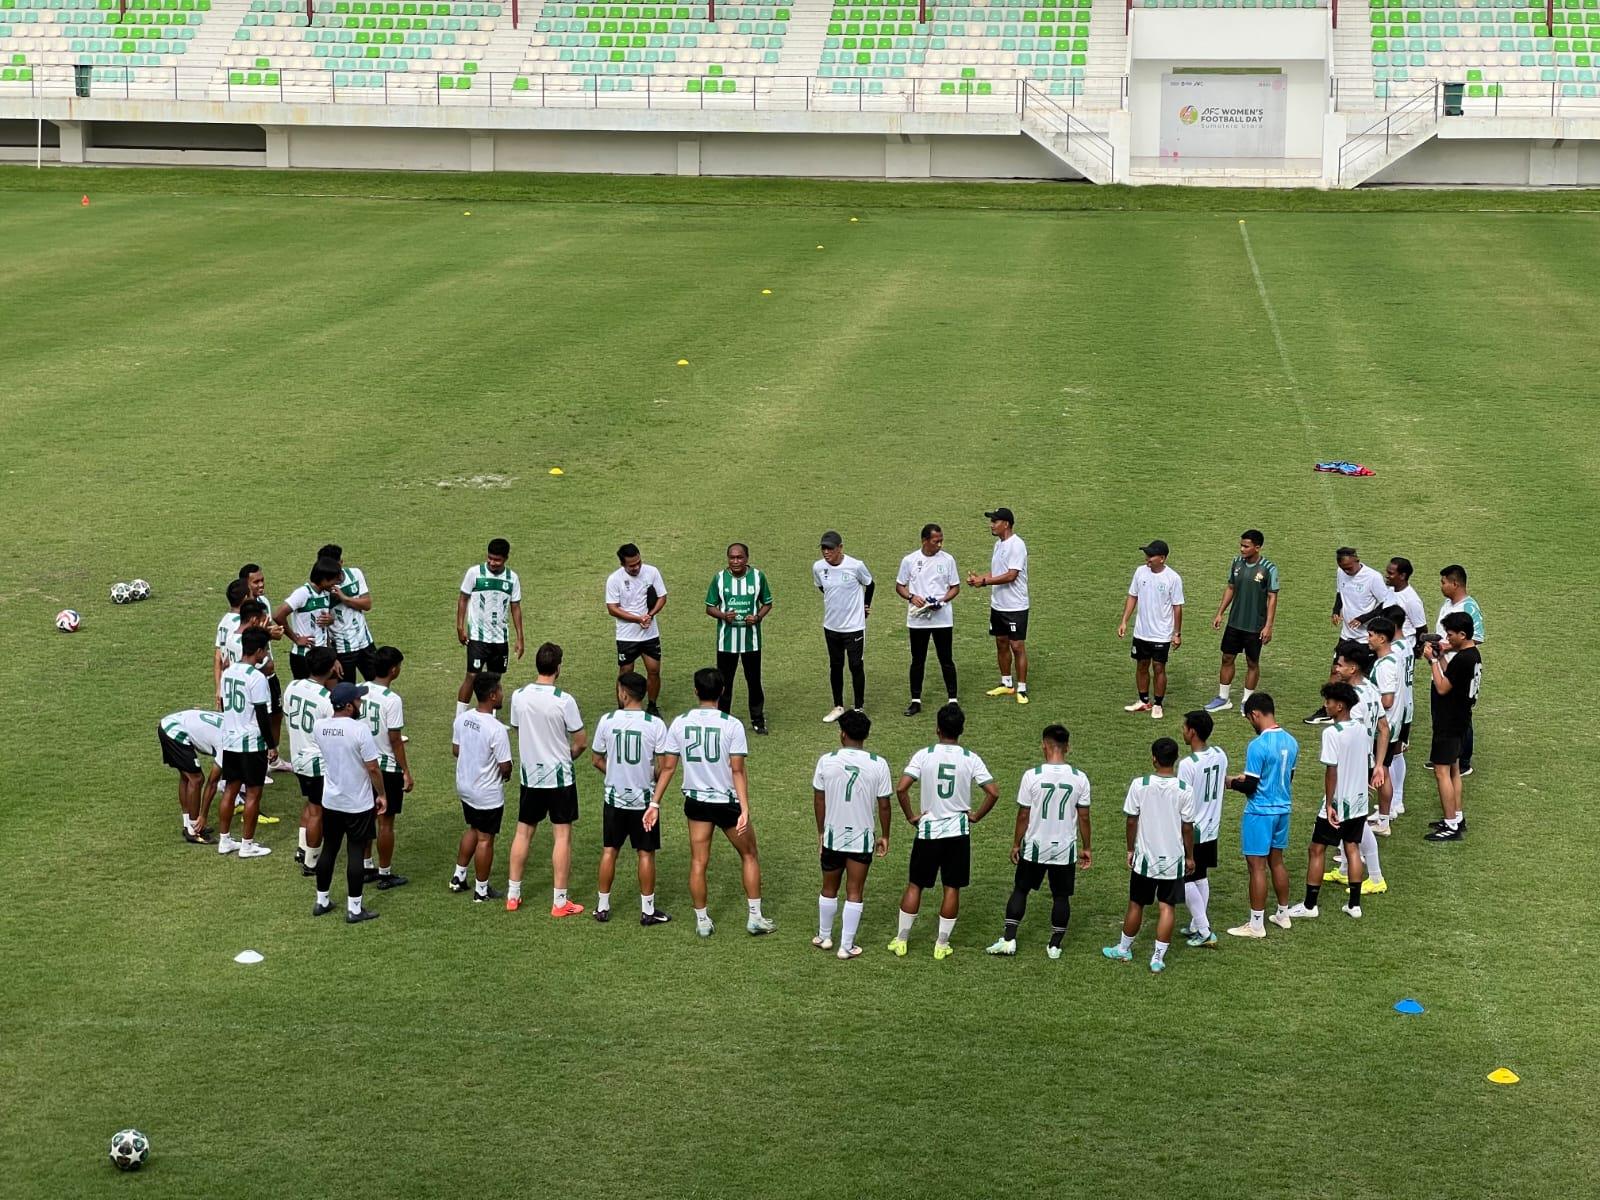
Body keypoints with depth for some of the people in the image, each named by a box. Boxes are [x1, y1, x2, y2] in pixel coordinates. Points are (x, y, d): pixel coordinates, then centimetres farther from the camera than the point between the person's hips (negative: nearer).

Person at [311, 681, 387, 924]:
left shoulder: (320, 726, -3)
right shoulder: (360, 729, -21)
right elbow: (372, 768, -17)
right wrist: (381, 794, -3)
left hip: (330, 801, 5)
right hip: (359, 804, -5)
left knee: (329, 850, 17)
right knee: (356, 854, 3)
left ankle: (322, 902, 26)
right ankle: (354, 909, 8)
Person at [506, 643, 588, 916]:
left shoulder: (518, 696, -4)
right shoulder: (564, 700, -17)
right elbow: (582, 742, -11)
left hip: (530, 775, 4)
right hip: (560, 776, -4)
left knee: (523, 832, 15)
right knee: (562, 836, 2)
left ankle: (513, 895, 20)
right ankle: (559, 902, 4)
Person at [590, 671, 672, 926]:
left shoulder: (607, 721, -8)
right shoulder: (655, 725, -13)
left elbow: (598, 761, 1)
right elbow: (662, 768, -11)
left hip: (615, 798, 2)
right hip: (644, 799, -2)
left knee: (609, 850, 13)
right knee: (646, 853, 7)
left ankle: (603, 906, 19)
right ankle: (647, 910, 12)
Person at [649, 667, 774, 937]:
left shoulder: (680, 723, -5)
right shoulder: (732, 725, -14)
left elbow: (667, 767, -2)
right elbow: (737, 771, -17)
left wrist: (655, 804, 3)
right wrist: (744, 809, -17)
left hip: (696, 801, 3)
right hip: (728, 802, -2)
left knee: (698, 862, 11)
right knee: (749, 855, 16)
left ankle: (702, 921, 17)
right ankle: (755, 918, 17)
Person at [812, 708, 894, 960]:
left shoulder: (826, 761, -9)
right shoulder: (878, 765, -11)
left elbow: (819, 800, -1)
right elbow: (884, 805, -5)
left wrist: (821, 832, 13)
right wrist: (884, 836, 8)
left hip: (833, 836, 1)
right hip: (862, 838, -1)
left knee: (829, 889, 18)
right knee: (854, 892, 7)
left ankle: (824, 937, 32)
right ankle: (846, 946, 10)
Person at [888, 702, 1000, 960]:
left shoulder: (924, 755, -10)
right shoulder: (971, 759, -7)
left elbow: (901, 788, -17)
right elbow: (993, 792, -11)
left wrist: (911, 816, -4)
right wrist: (975, 816, 2)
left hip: (928, 831, 0)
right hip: (958, 832, 0)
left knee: (915, 885, 12)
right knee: (952, 888, 10)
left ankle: (901, 940, 16)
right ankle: (942, 944, 13)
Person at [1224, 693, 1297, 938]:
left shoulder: (1257, 745, -21)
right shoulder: (1291, 742, 4)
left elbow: (1251, 786, -19)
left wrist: (1231, 782, 0)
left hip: (1260, 813, -8)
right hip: (1282, 809, 8)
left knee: (1257, 866, -1)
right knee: (1276, 861, 20)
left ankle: (1256, 925, 4)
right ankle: (1283, 915, 29)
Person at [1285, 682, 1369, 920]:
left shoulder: (1332, 733, -20)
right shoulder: (1362, 729, 2)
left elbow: (1331, 771, -21)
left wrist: (1329, 805, -17)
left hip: (1337, 804, -7)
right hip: (1359, 802, 7)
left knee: (1317, 850, 3)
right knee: (1353, 848, 13)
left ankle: (1309, 905, 7)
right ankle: (1354, 904, 15)